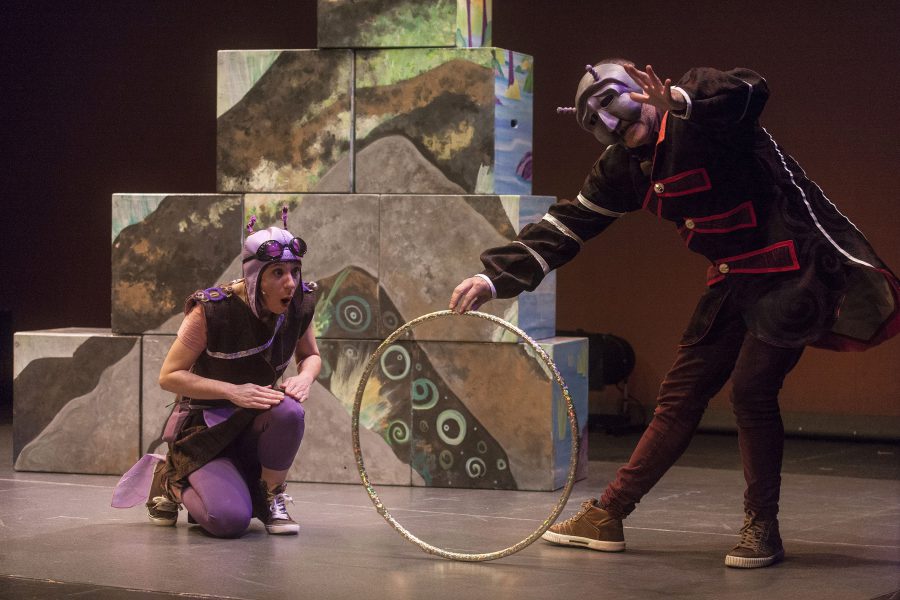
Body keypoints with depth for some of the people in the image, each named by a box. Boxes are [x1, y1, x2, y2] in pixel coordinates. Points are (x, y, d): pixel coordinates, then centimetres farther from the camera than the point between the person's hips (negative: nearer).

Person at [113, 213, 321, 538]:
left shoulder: (300, 304, -8)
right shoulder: (212, 310, -22)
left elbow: (310, 355, 12)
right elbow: (169, 376, -16)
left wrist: (304, 377, -13)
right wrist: (233, 391, -28)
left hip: (254, 423, 4)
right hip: (206, 427, -4)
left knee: (288, 410, -33)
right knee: (230, 519, -27)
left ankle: (270, 498, -6)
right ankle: (172, 482, 8)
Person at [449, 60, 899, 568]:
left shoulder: (703, 122, -16)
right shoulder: (624, 169, 6)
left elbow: (749, 91, -38)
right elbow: (567, 226, 6)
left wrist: (682, 103, -57)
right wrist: (495, 277, -1)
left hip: (791, 270, -7)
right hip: (733, 280, 8)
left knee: (751, 387, -16)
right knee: (680, 396, 8)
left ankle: (763, 529, -2)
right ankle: (608, 516, 14)